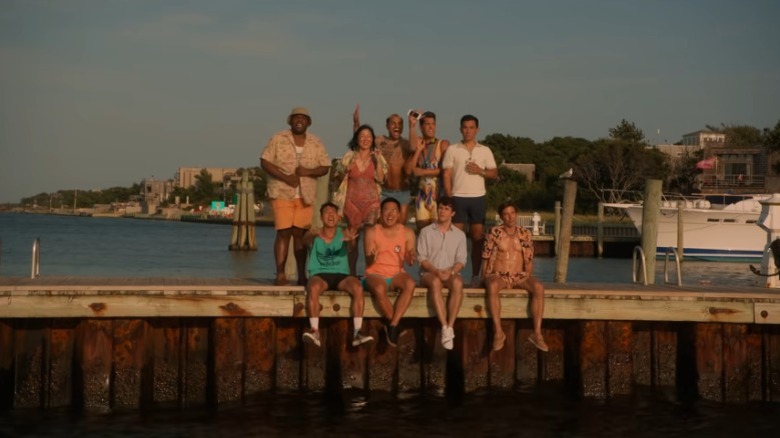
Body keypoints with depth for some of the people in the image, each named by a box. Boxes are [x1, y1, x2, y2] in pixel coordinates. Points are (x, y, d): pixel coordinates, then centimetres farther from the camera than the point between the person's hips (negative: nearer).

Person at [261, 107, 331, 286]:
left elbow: (325, 167, 7)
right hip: (282, 193, -3)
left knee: (300, 233, 5)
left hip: (305, 195, 3)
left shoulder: (316, 143, 9)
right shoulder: (278, 139, 0)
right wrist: (285, 177, -15)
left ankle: (302, 275, 8)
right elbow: (264, 162, -4)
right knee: (283, 232, -6)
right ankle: (280, 274, -3)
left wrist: (308, 171, -13)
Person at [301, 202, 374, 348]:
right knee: (313, 287, -36)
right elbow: (306, 239, -21)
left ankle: (357, 332, -31)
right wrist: (312, 235, -48)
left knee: (358, 287, -29)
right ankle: (315, 332, -36)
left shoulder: (342, 234, 6)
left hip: (341, 275, 1)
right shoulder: (314, 236, 4)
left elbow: (351, 244, -17)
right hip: (319, 274, -1)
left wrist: (350, 240, -44)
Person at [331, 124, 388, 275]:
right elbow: (339, 177, 11)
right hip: (352, 200, 1)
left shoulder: (377, 157, 6)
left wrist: (378, 162, -12)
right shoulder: (349, 157, 6)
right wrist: (346, 171, -8)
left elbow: (380, 179, -2)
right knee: (353, 238, 6)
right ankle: (351, 272, 13)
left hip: (371, 201, -1)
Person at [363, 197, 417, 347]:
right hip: (375, 274, -2)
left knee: (410, 284, -33)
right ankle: (394, 324, -14)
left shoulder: (407, 232, 4)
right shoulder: (372, 232, -2)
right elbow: (368, 262, -6)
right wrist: (372, 257, -30)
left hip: (396, 274, 2)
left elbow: (409, 261, 1)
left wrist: (410, 258, -23)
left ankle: (393, 325, -28)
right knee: (379, 289, -37)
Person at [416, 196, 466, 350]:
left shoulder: (460, 234, 11)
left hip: (450, 273, 1)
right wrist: (435, 271, -17)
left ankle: (450, 327, -38)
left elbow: (461, 260, 4)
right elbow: (421, 258, 0)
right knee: (435, 282, -38)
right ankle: (445, 327, -42)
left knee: (458, 283, -36)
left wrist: (451, 271, -17)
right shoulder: (426, 232, 7)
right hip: (429, 273, -1)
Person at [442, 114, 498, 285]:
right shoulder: (452, 150, 5)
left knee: (477, 238, 1)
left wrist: (480, 171, -10)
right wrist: (449, 199, -8)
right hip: (458, 197, -2)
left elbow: (495, 174, 10)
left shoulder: (485, 151, 10)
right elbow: (446, 175, 1)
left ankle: (475, 275, 7)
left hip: (478, 198, 2)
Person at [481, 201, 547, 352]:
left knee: (539, 287, -28)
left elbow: (529, 259, 11)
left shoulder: (524, 234, 9)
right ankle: (498, 332, -34)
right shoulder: (494, 232, 1)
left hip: (519, 277, 3)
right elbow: (486, 258, 1)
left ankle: (537, 333, -27)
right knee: (492, 286, -39)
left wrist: (528, 278, -1)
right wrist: (484, 278, -7)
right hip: (497, 275, -2)